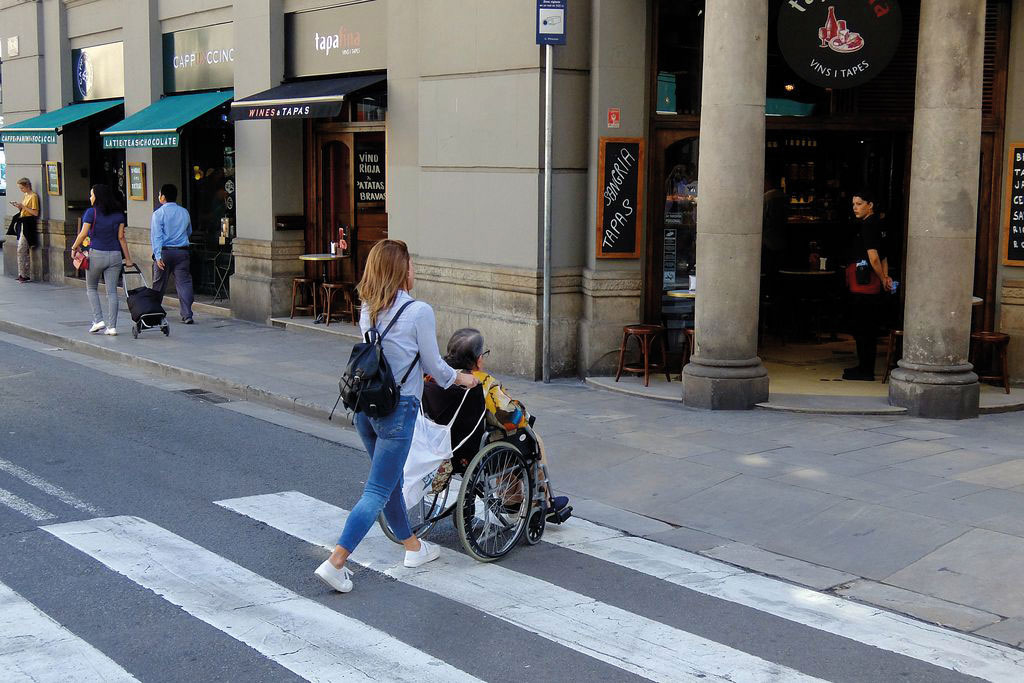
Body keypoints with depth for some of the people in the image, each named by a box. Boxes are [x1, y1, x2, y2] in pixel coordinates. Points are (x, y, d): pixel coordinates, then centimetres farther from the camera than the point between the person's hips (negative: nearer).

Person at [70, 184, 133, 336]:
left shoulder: (91, 212, -6)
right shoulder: (119, 214, 5)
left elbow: (83, 234, -7)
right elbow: (121, 237, 5)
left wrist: (74, 248, 9)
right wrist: (128, 258, 8)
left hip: (96, 254, -3)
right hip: (115, 255, 3)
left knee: (91, 288, 16)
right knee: (112, 291, 3)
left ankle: (98, 320, 4)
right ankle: (112, 326, 0)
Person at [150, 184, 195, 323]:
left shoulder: (158, 214, -5)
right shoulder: (184, 212, 8)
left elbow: (156, 236, -11)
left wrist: (158, 256, -14)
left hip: (164, 251, -2)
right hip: (182, 252, 2)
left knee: (159, 285, 10)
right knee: (184, 283, 0)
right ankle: (187, 315, -8)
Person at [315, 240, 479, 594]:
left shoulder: (367, 310, 6)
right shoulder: (419, 312, -13)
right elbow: (435, 366, -5)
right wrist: (462, 378, 16)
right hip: (397, 409, -7)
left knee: (390, 481, 21)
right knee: (378, 491, -3)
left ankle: (412, 546, 38)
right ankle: (335, 563, -8)